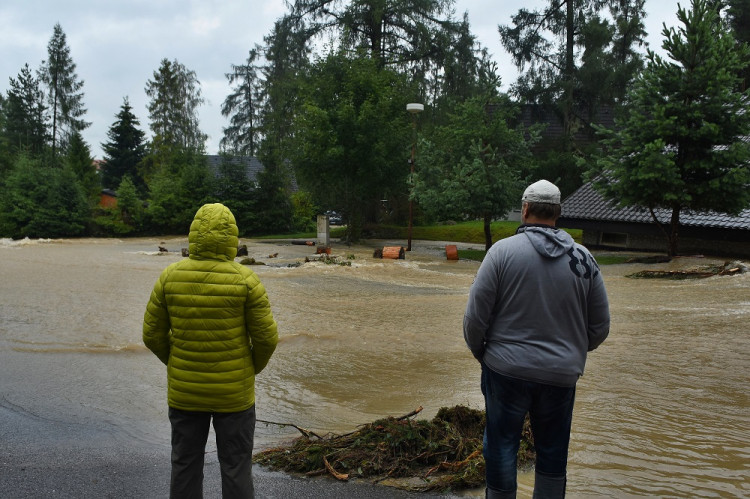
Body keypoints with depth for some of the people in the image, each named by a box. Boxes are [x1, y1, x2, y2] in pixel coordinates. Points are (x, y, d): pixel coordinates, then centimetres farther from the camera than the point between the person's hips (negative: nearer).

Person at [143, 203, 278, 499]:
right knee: (235, 465, 12)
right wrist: (254, 367, 9)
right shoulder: (245, 280, -15)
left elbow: (153, 334, -2)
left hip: (184, 389, 2)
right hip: (234, 391, -2)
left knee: (185, 465, 17)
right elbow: (266, 337, -12)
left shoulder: (170, 277, -8)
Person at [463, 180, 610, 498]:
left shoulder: (503, 250, -9)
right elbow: (600, 327, 6)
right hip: (562, 374, 3)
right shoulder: (583, 259, 1)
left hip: (507, 369, -2)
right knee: (553, 452, 16)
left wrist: (479, 352, 9)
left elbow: (475, 316, -9)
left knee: (502, 447, 12)